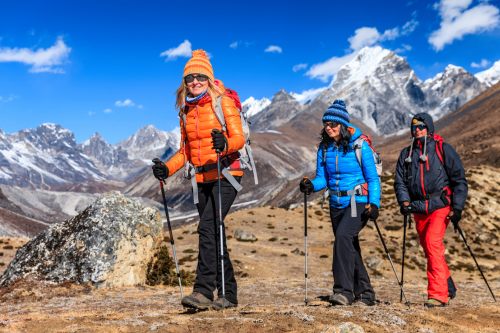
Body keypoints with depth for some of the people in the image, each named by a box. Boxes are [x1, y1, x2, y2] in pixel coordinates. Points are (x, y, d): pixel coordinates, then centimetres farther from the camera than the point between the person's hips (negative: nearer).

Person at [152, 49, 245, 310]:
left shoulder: (223, 102, -4)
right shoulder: (186, 110, 13)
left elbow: (239, 138, -12)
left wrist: (224, 144, -34)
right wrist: (167, 168, 2)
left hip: (226, 174, -6)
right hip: (201, 178, 6)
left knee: (207, 227, -21)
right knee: (214, 234, 8)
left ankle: (203, 291, -20)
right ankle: (228, 294, 17)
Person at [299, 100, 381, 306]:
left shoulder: (359, 145, -9)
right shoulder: (324, 147, 4)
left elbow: (373, 178, -6)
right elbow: (323, 178, 6)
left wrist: (374, 203, -17)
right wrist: (312, 185, -15)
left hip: (358, 203, -6)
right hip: (336, 204, 6)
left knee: (343, 236, -27)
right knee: (349, 247, 12)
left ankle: (344, 290, -24)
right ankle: (364, 293, 26)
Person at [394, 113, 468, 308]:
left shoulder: (443, 149, 1)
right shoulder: (406, 154, 14)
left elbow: (459, 180, 1)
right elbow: (400, 181, 10)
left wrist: (457, 208, -7)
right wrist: (404, 201, -9)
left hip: (440, 205, -5)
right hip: (419, 209, 5)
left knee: (432, 243, -22)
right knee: (429, 249, 12)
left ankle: (438, 295, -20)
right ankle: (448, 288, 31)